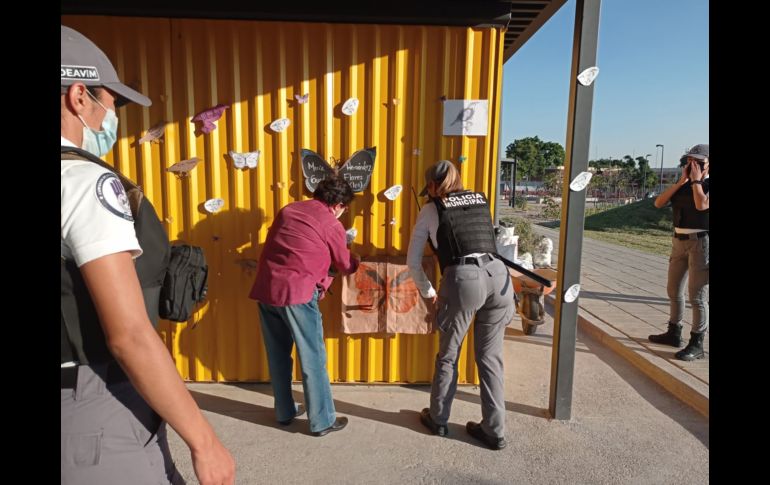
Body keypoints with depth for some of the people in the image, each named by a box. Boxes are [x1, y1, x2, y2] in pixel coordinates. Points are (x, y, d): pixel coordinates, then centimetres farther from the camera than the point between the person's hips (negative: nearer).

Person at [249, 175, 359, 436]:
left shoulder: (288, 210, 16)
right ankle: (322, 421, 16)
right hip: (296, 293, -7)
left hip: (265, 290, 7)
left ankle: (284, 412, 32)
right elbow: (346, 266, 9)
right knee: (313, 360, 6)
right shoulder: (331, 225, -1)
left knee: (278, 356, 18)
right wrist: (355, 259, 32)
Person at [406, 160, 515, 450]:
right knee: (490, 358, 17)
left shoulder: (431, 209, 13)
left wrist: (427, 291, 30)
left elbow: (413, 261, 16)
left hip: (463, 279, -4)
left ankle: (438, 419, 35)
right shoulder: (481, 200, 24)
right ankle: (494, 431, 24)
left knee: (448, 355, 16)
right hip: (499, 276, 4)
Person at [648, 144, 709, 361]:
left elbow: (701, 205, -25)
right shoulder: (682, 185, 11)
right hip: (679, 241, 7)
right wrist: (680, 182, -5)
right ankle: (674, 333, 28)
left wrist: (696, 180, -12)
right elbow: (658, 203, 0)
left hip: (701, 242, -7)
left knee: (697, 295, -4)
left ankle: (697, 344, 4)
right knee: (674, 290, 14)